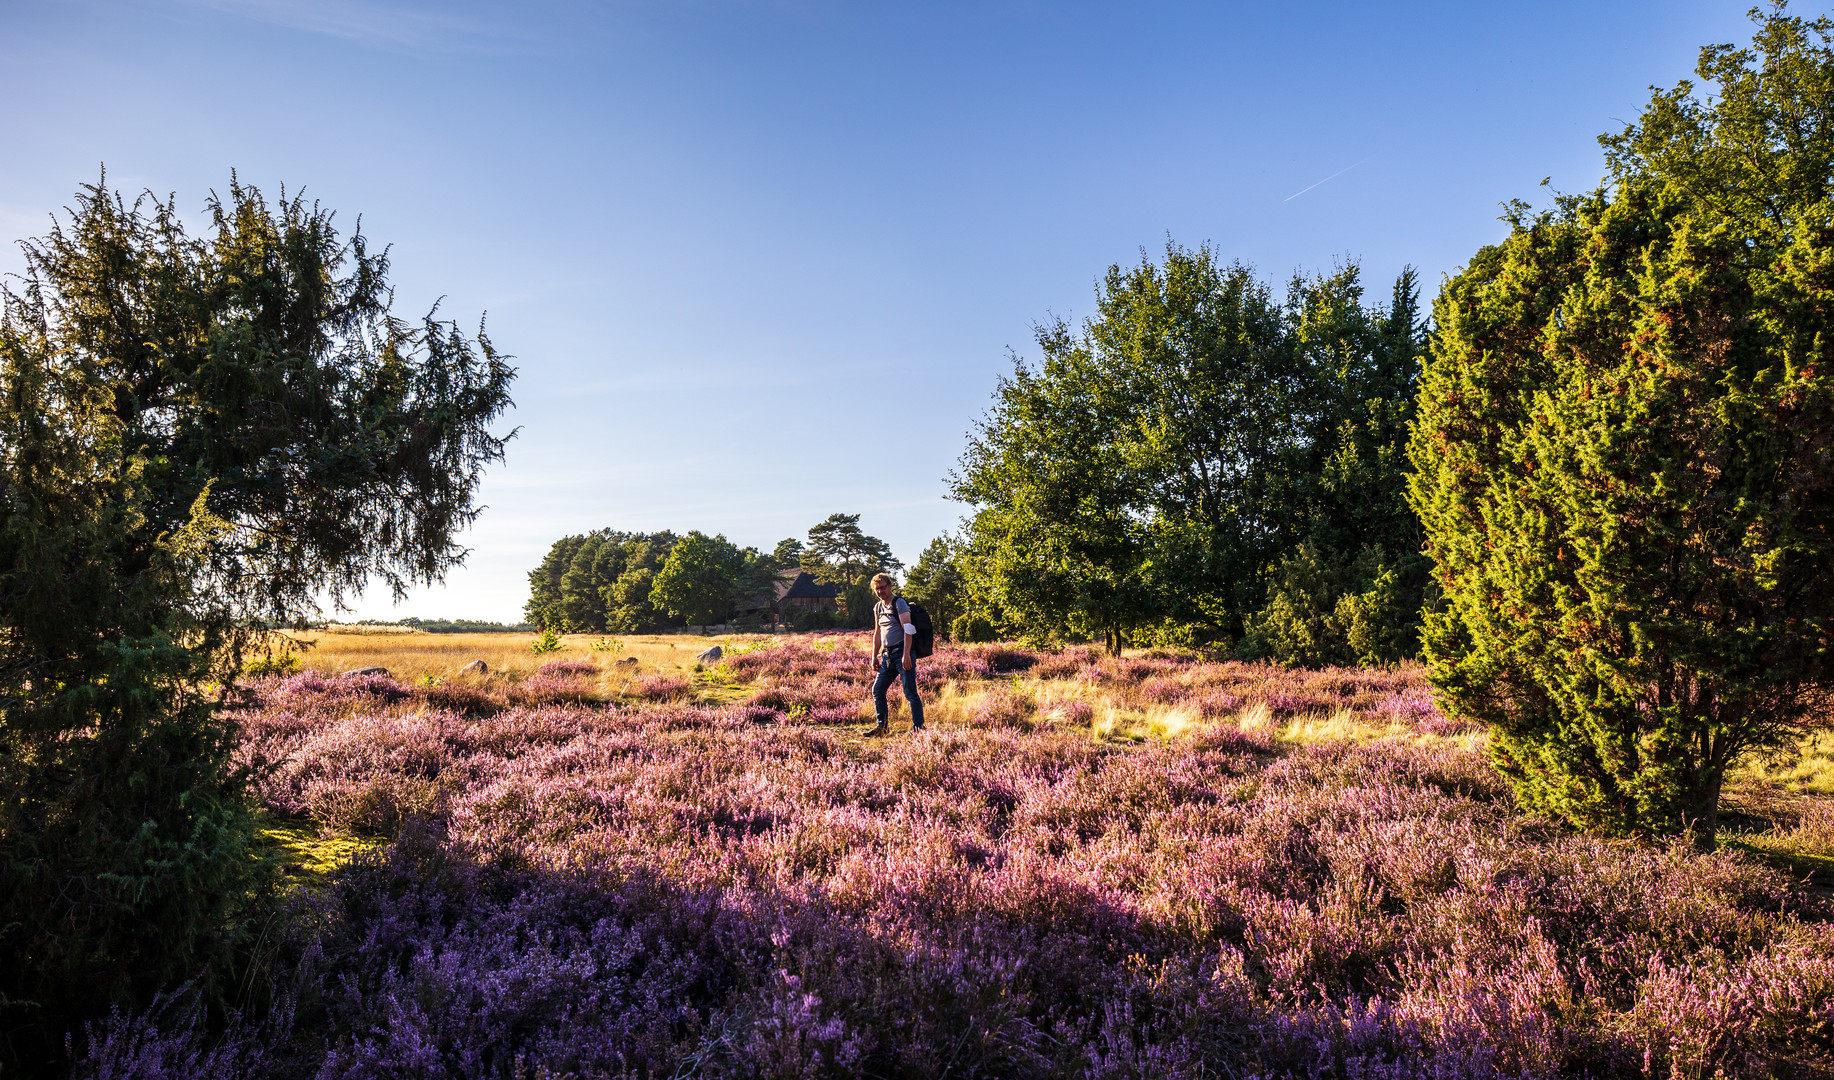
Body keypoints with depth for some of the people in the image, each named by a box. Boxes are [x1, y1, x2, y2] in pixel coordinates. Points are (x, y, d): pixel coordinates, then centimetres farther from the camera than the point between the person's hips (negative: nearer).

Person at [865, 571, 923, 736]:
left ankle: (918, 727, -3)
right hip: (888, 655, 8)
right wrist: (874, 656, 19)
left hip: (903, 654, -8)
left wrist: (906, 654, -24)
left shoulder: (899, 603, -7)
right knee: (877, 690, 8)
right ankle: (882, 727, 18)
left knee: (910, 692, -9)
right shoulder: (878, 608, 16)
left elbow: (908, 629, -16)